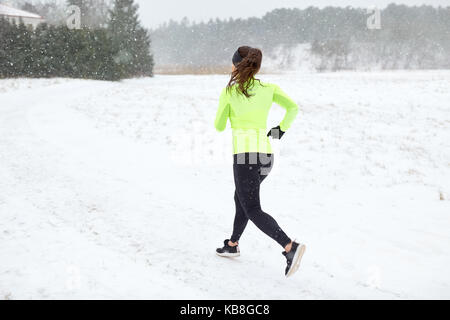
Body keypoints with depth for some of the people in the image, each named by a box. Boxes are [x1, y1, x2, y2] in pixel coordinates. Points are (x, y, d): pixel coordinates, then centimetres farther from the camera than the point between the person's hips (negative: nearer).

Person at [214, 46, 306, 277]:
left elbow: (219, 126, 7)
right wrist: (282, 129, 8)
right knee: (241, 197, 27)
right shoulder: (269, 88, 8)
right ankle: (232, 245, 40)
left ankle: (291, 247, -22)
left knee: (253, 211, -5)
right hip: (266, 155, 7)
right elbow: (293, 107, -3)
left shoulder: (228, 92, -2)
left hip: (246, 155, -6)